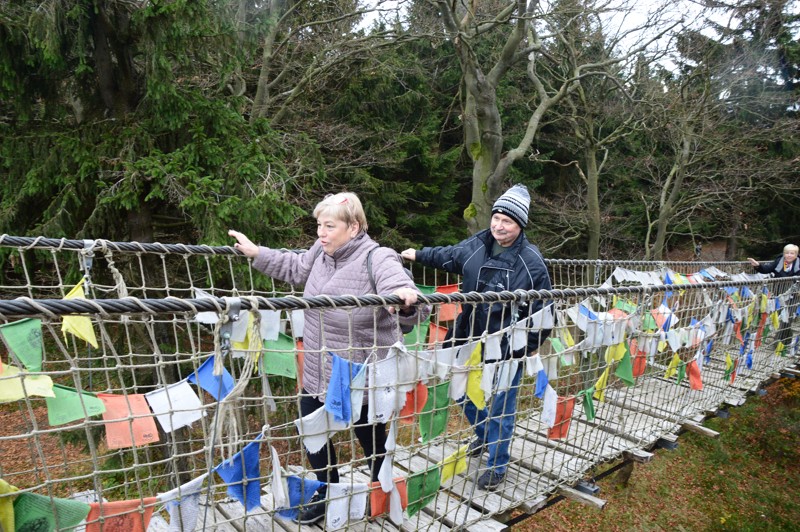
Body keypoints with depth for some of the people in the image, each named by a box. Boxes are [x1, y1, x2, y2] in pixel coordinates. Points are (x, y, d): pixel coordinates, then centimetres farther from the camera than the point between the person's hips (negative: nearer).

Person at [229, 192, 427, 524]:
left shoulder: (378, 259, -25)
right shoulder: (322, 251, -3)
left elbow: (410, 304, -36)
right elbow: (296, 268, 18)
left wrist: (406, 300, -59)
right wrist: (256, 253, 18)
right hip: (318, 372, 7)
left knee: (370, 438, 17)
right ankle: (328, 493, 49)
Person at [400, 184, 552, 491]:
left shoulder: (531, 261, -14)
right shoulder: (475, 246, -2)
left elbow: (542, 308, -6)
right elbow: (448, 256, 20)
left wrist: (531, 345, -6)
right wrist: (419, 255, 30)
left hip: (508, 349, -5)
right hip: (472, 341, 5)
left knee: (501, 408, 8)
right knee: (465, 395, 20)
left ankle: (497, 465, 29)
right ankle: (484, 436, 49)